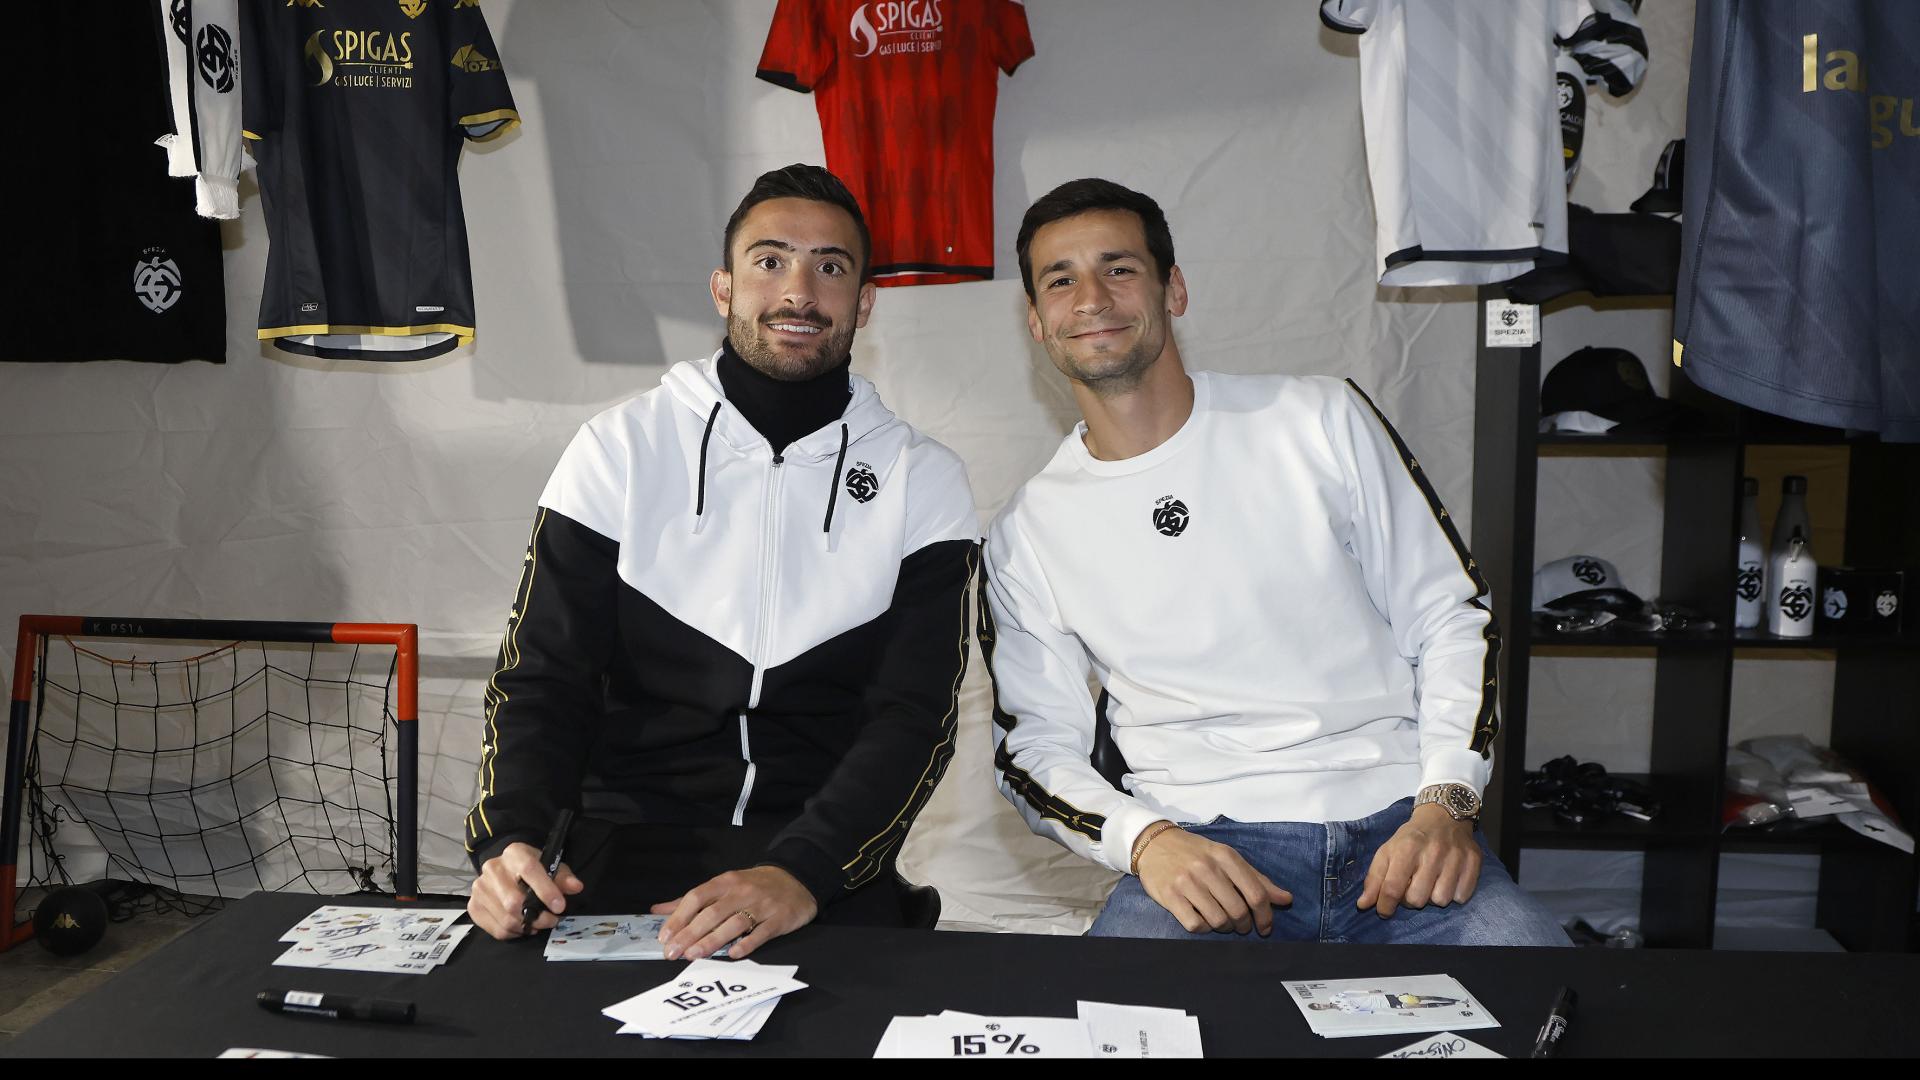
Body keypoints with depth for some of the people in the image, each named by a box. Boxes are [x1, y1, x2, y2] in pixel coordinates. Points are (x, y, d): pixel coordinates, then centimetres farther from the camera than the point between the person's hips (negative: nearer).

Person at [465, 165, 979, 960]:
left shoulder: (925, 482, 2)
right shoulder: (621, 448, 4)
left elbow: (915, 717, -6)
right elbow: (542, 677, 2)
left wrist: (802, 873, -22)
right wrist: (509, 841, -17)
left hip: (825, 852, 0)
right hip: (627, 836, 0)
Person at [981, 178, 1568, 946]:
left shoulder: (1320, 420, 7)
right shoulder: (1027, 533, 7)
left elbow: (1453, 618, 9)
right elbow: (1033, 746, 7)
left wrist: (1445, 801, -6)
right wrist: (1146, 840, -13)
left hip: (1395, 822, 1)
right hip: (1205, 846, 0)